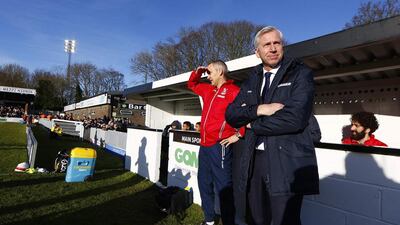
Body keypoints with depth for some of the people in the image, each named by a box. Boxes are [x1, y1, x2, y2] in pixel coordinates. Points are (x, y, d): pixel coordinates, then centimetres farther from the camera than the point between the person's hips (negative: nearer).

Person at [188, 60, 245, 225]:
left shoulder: (233, 91, -8)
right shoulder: (208, 90, 17)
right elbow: (191, 84, 34)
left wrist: (239, 134, -15)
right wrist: (197, 72, 15)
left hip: (219, 146, -9)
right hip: (205, 145, 9)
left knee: (223, 186, -3)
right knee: (204, 182, 17)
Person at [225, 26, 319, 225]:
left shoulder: (301, 74, -2)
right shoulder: (252, 80, 14)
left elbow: (295, 118, -17)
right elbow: (231, 114, 5)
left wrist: (253, 125, -6)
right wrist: (258, 109, -13)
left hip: (286, 164, -5)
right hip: (254, 161, 5)